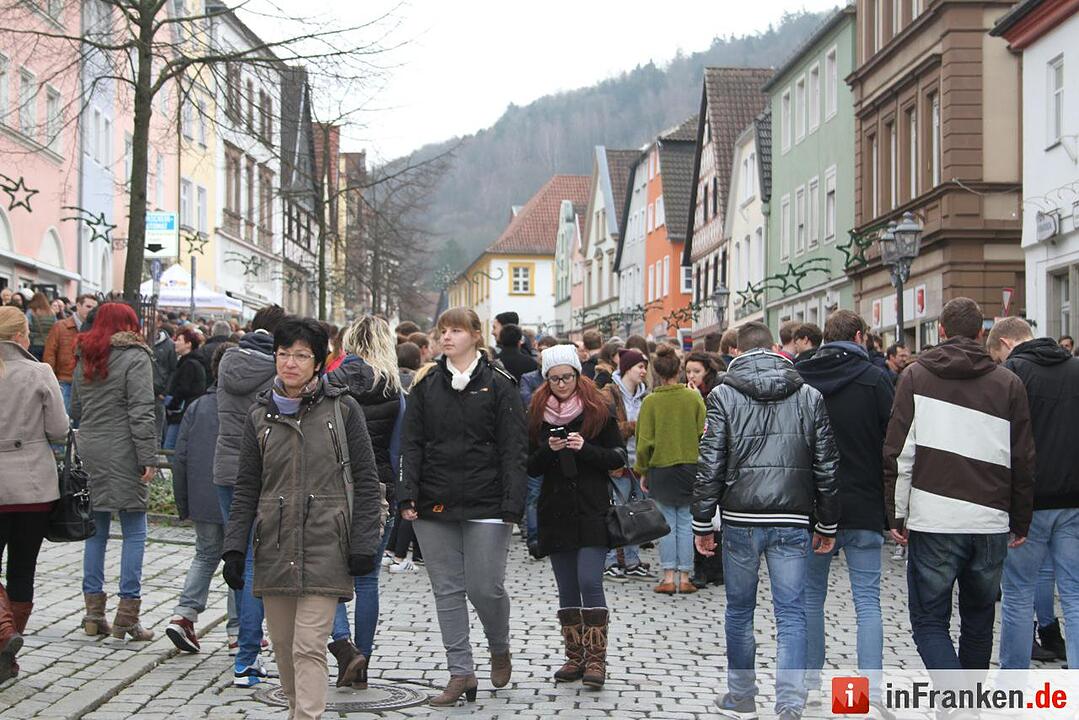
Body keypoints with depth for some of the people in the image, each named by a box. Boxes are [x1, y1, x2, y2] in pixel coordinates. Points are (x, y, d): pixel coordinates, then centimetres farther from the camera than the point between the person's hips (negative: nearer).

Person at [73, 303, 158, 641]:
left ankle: (94, 612, 13)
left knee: (96, 530, 12)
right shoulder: (135, 358, -8)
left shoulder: (84, 359, 13)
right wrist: (148, 457, -15)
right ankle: (128, 614, -2)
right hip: (122, 454, -6)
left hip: (89, 452, 6)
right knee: (134, 531, 0)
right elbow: (142, 412, -14)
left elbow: (75, 410, 17)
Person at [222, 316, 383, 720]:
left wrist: (363, 543, -5)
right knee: (283, 644, 10)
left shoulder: (342, 409, 0)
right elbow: (246, 490, 11)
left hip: (325, 548, -4)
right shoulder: (260, 415, 9)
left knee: (309, 647, -10)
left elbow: (366, 481, 0)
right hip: (274, 550, 4)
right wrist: (235, 549, 5)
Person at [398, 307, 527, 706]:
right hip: (434, 506, 4)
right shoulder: (426, 386, 10)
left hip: (484, 506, -3)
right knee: (447, 590, 5)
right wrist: (408, 496, -3)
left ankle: (499, 649, 26)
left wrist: (512, 505, -11)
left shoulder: (499, 386, 0)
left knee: (485, 588, -3)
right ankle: (461, 672, 13)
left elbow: (513, 449, -3)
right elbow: (411, 444, 7)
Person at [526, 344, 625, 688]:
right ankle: (574, 657, 15)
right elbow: (530, 467, 8)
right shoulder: (536, 413, 8)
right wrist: (548, 451, -12)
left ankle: (596, 659, -5)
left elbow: (619, 457, 1)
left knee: (589, 583, -12)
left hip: (592, 512, -3)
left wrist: (585, 448, -15)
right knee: (567, 589, 7)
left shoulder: (598, 410, 1)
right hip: (555, 513, 3)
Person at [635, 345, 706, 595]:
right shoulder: (694, 398, -4)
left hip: (661, 469, -1)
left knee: (668, 523, 5)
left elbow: (645, 441, -4)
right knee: (686, 523, 5)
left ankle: (668, 577, 5)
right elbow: (703, 433, -2)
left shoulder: (650, 401, -6)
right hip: (690, 468, 1)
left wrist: (642, 471, 5)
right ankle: (684, 578, 7)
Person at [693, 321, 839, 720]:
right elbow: (826, 464, 6)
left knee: (739, 611, 13)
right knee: (791, 615, 4)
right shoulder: (809, 396, 6)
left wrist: (702, 522, 2)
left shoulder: (724, 396, -1)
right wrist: (827, 524, 13)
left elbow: (711, 463, -4)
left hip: (740, 521, -1)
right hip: (792, 522, 1)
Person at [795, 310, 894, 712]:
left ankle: (809, 678, 23)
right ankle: (872, 690, -7)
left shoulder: (798, 378, 1)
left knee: (812, 595, 16)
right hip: (864, 510, -2)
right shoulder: (875, 379, -7)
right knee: (867, 600, 1)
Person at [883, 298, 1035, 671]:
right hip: (991, 524, 3)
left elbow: (898, 452, -3)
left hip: (933, 519, -2)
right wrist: (1021, 522, 16)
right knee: (979, 618, 19)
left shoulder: (915, 375, 1)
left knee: (929, 621, 3)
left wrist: (897, 514, 3)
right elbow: (1024, 461, 7)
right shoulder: (1009, 383, 5)